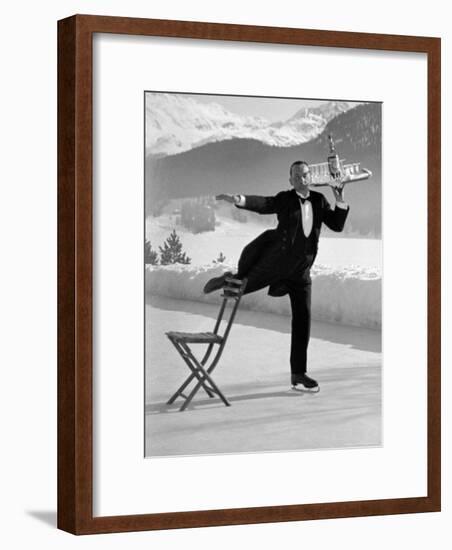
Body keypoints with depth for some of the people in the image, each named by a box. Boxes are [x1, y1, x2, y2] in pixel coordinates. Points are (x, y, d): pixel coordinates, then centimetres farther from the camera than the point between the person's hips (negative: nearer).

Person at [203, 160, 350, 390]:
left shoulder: (319, 200, 4)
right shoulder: (285, 200, -9)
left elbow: (337, 225, 2)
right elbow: (263, 204, -26)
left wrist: (340, 200, -13)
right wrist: (239, 200, -46)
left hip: (301, 270, 4)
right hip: (275, 262, -3)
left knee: (303, 319, 2)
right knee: (243, 286, 10)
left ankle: (298, 373, 9)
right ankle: (230, 279, 51)